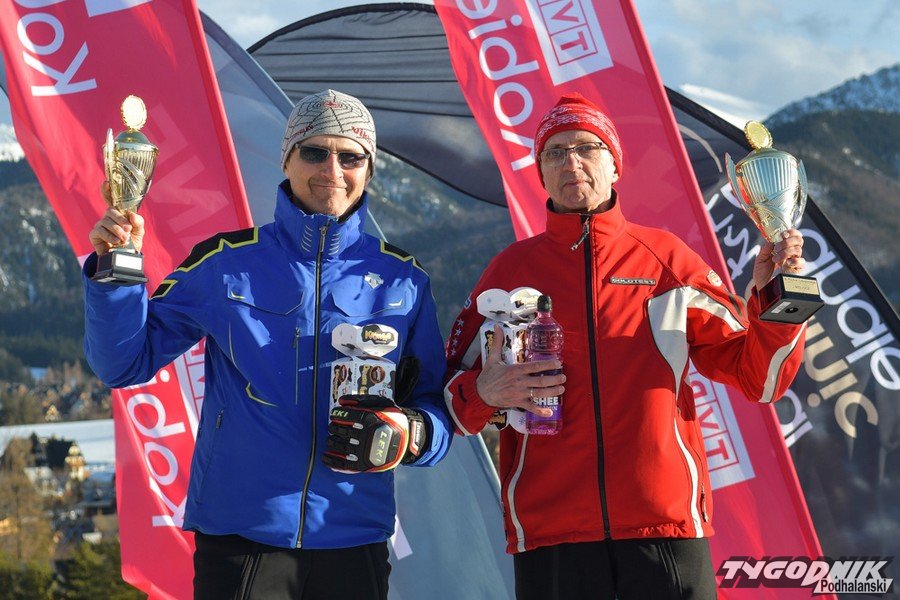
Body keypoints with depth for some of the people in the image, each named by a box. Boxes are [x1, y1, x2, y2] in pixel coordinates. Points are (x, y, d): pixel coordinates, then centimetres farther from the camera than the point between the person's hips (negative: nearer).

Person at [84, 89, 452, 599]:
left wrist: (410, 435, -10)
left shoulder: (402, 279, 6)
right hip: (239, 534, -1)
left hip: (353, 543, 2)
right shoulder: (224, 262, 3)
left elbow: (436, 402, 11)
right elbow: (126, 362, 3)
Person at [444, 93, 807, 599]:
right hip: (549, 533, 0)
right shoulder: (511, 268, 11)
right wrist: (484, 392, -8)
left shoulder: (667, 259, 10)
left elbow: (758, 376, 12)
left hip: (667, 521, 0)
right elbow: (452, 392, 14)